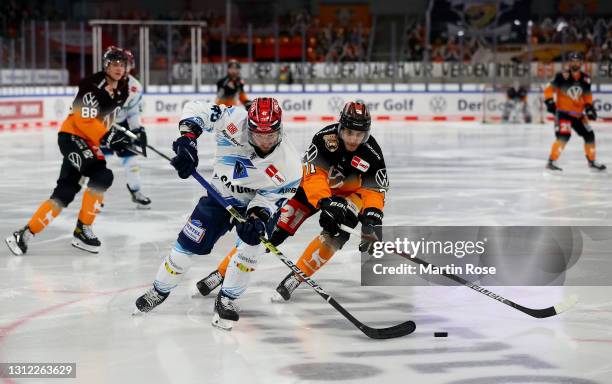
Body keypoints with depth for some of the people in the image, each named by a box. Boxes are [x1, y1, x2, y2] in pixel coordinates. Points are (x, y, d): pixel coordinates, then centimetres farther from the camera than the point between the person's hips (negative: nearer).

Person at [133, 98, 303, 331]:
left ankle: (226, 300, -5)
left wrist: (256, 217, -38)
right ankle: (159, 291, 27)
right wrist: (187, 138, -36)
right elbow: (197, 109, -21)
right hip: (220, 194, 1)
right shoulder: (235, 121, -31)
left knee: (252, 242, -26)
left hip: (255, 202, -1)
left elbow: (269, 199, -19)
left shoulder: (289, 164, -30)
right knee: (188, 244, 2)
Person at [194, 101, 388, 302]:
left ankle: (296, 277, -17)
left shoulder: (372, 153, -25)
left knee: (339, 229, -30)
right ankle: (222, 273, -4)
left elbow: (375, 191, -25)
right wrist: (326, 204, -50)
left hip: (350, 193, 1)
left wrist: (372, 219, -43)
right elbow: (314, 176, -35)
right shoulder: (326, 137, -29)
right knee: (275, 228, -12)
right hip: (313, 186, -1)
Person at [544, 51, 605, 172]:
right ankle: (552, 161, -20)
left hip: (578, 114, 6)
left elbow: (587, 95, 17)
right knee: (564, 135, -24)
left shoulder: (585, 79, 3)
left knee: (589, 135, 8)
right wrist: (549, 102, -23)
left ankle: (592, 161, 27)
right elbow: (549, 90, -10)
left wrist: (589, 107, 3)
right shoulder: (562, 76, -14)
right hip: (563, 112, -6)